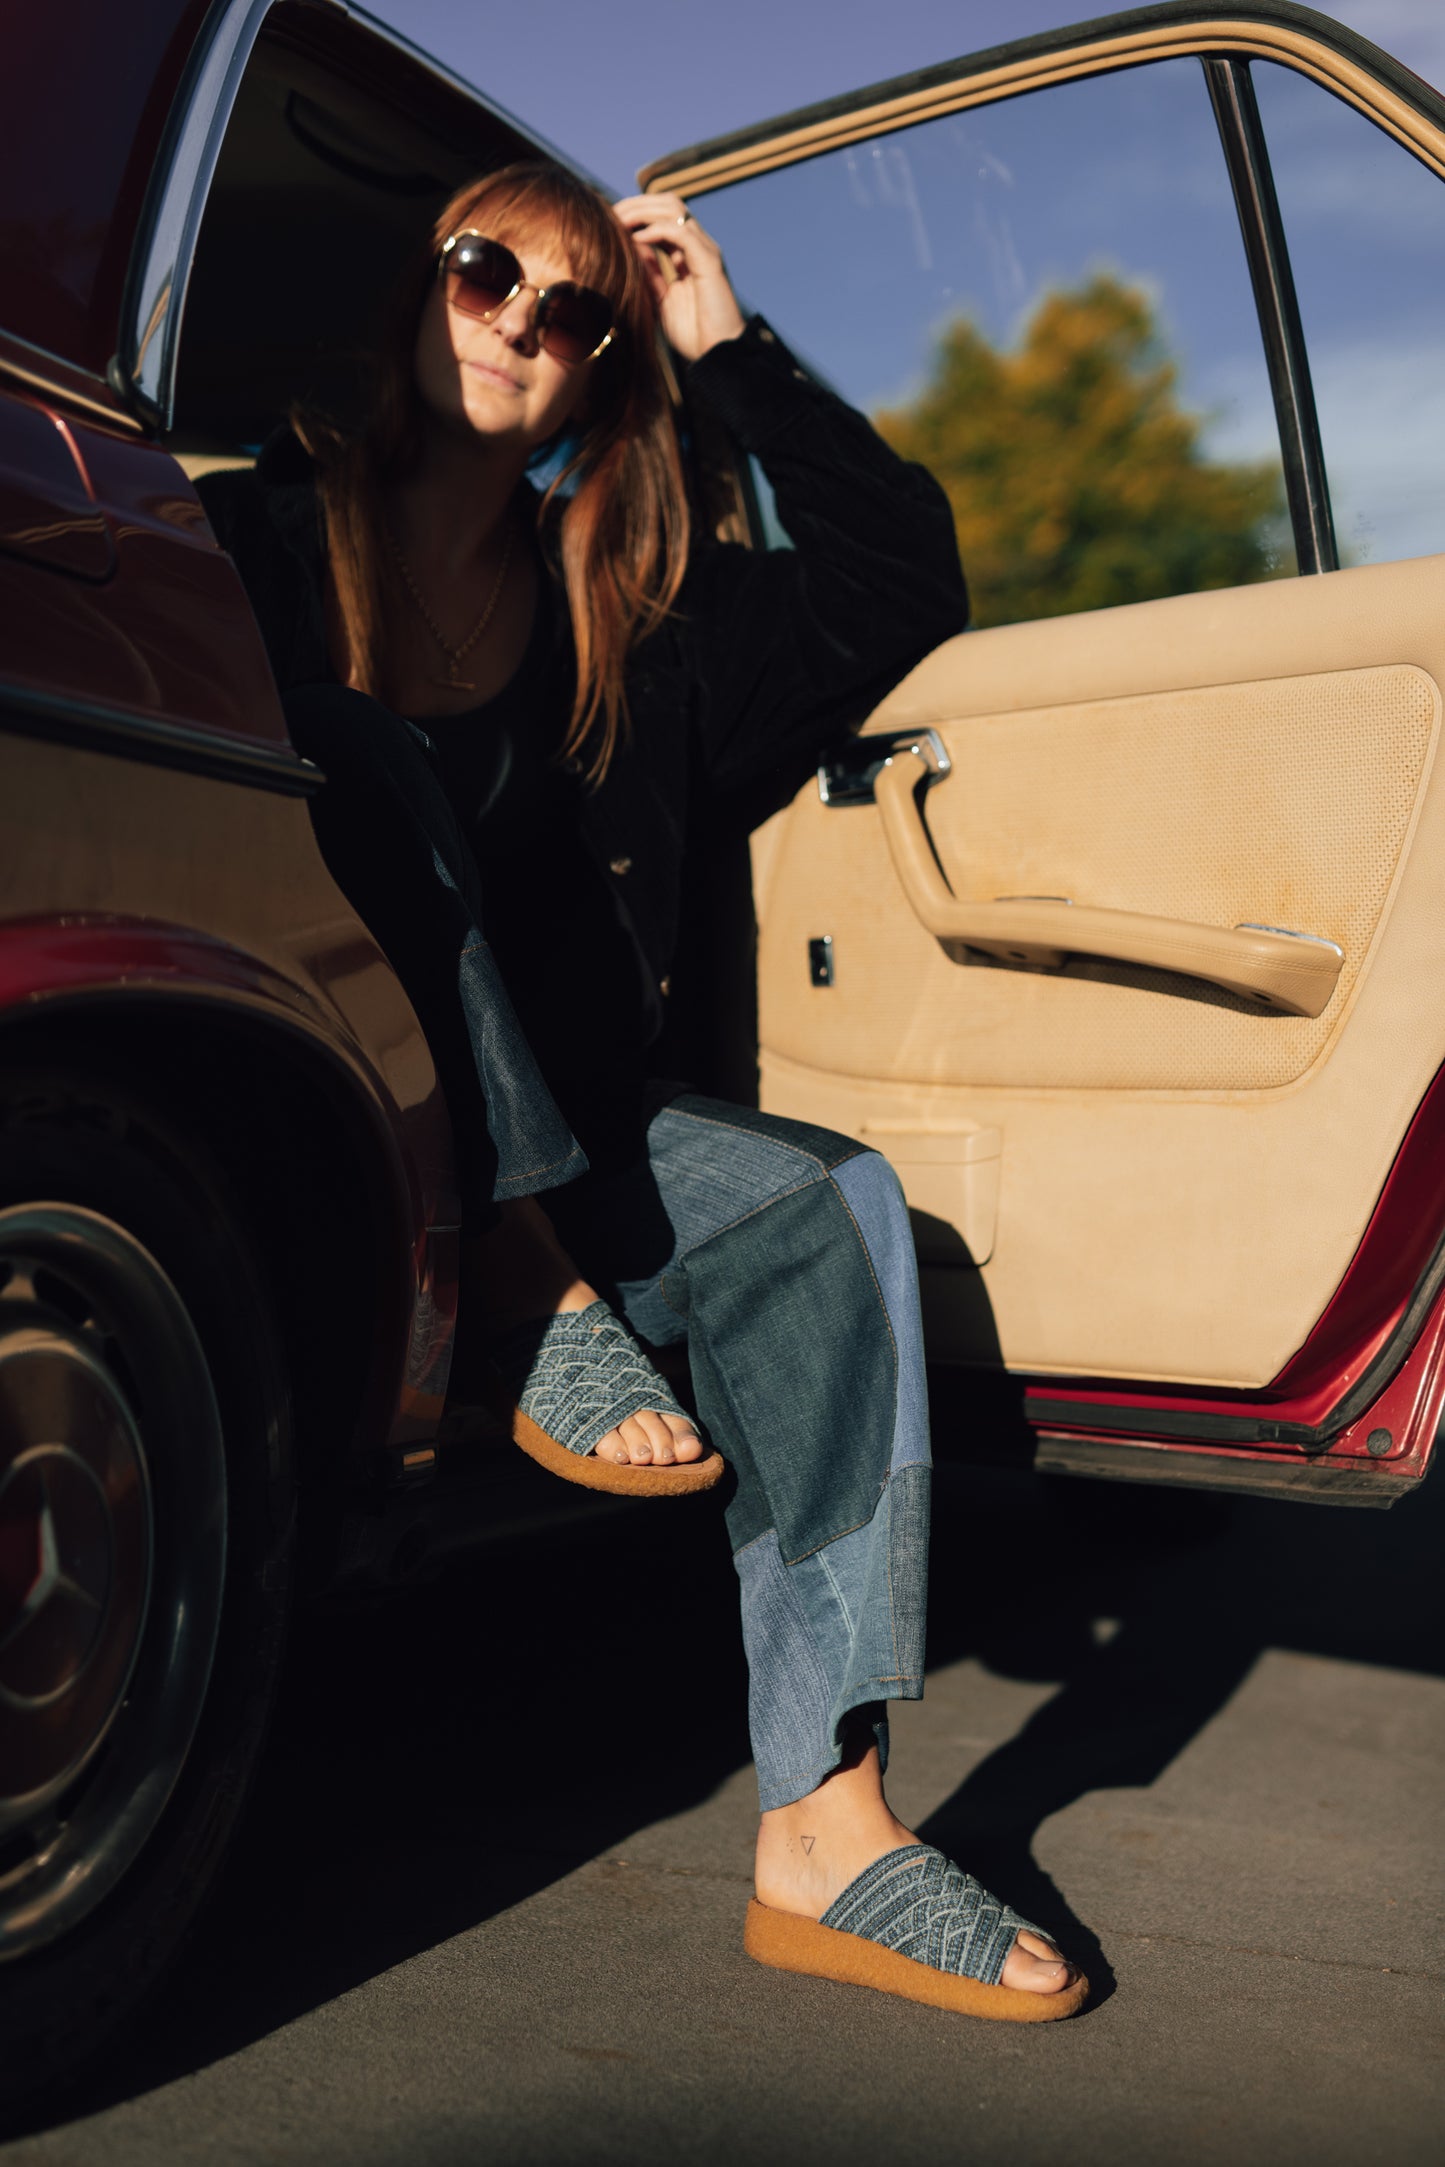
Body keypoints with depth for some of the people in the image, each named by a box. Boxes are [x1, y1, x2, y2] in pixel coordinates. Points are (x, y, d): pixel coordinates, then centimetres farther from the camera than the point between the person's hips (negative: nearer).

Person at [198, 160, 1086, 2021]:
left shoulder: (626, 614, 13)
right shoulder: (264, 538, 5)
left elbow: (897, 583, 9)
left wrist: (730, 350, 5)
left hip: (550, 1135, 3)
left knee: (830, 1205, -21)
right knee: (377, 763, -25)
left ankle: (824, 1828, -22)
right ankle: (535, 1298, -26)